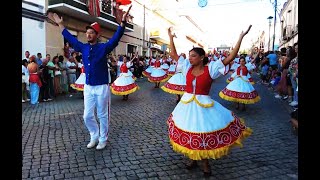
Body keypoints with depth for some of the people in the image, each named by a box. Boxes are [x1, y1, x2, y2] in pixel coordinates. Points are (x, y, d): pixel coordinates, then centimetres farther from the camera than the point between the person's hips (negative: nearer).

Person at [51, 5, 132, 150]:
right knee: (87, 116, 12)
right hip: (88, 87, 5)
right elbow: (70, 38, 21)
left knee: (102, 115, 7)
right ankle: (94, 136, 33)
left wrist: (123, 21, -30)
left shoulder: (104, 47, -7)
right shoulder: (83, 48, 7)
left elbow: (116, 38, -19)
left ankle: (103, 139, 25)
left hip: (101, 87, -5)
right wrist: (60, 24, 26)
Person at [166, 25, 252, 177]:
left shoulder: (211, 68, -9)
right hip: (187, 105, 4)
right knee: (188, 133, 14)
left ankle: (205, 162, 31)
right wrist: (171, 38, 8)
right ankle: (193, 158, 37)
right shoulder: (188, 67, 0)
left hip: (204, 106, -3)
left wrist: (241, 37, -15)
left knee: (206, 134, 7)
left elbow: (230, 57, -13)